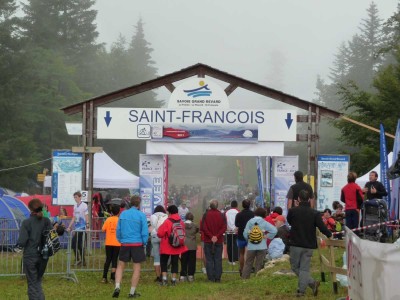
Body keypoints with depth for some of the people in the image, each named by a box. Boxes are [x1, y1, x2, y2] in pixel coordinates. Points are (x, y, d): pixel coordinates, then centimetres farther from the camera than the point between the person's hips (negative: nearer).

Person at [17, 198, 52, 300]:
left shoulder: (26, 222, -14)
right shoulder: (46, 221, -3)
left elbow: (22, 242, -15)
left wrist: (18, 244, 6)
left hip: (30, 256, -4)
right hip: (43, 256, 4)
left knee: (32, 284, 5)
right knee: (38, 282, 19)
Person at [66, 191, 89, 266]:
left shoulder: (84, 205, -6)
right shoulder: (75, 206, 15)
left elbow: (86, 216, -10)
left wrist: (87, 225, -19)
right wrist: (69, 227, 17)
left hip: (82, 228, -7)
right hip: (77, 228, 7)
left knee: (74, 243, -11)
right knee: (80, 246, 6)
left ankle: (78, 259, -2)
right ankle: (82, 261, 10)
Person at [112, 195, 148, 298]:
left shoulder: (123, 214, 5)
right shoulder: (141, 215, -7)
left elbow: (118, 230, 9)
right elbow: (145, 232, -8)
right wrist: (144, 244, 6)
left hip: (125, 244, 3)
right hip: (137, 244, -3)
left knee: (121, 265, 15)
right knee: (137, 268, 6)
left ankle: (117, 287, -4)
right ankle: (132, 292, 8)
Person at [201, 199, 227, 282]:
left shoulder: (206, 215, -3)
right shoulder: (221, 215, 0)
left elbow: (203, 227, -9)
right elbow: (224, 228, -6)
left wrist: (211, 236, -9)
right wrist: (217, 236, -10)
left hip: (208, 241, -1)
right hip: (219, 241, 1)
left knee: (209, 259, 3)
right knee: (218, 259, 5)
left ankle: (211, 277, 0)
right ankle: (218, 278, 3)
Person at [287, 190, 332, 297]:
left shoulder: (292, 211, -6)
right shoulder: (315, 213, -4)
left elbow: (289, 221, 13)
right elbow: (322, 227, -7)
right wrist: (329, 234, 12)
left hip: (296, 244, -2)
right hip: (309, 245, 2)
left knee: (295, 266, 10)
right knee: (304, 268, 7)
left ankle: (312, 283, -2)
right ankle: (301, 290, 1)